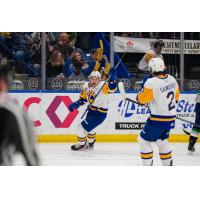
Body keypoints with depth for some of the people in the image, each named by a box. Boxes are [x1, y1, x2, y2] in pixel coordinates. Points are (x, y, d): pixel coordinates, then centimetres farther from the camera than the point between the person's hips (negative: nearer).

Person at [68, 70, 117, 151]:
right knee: (89, 126, 30)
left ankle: (81, 145, 16)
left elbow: (112, 89, -40)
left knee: (82, 126, -7)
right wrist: (76, 104, -5)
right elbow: (83, 98, 10)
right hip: (91, 110, 8)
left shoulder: (103, 85, -23)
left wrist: (112, 80, -56)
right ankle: (90, 144, 55)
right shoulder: (86, 86, -3)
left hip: (100, 113, -8)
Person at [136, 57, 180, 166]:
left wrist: (139, 95, 9)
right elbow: (176, 97, 15)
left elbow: (142, 99, -13)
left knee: (143, 140, 4)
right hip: (171, 117, 7)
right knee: (162, 140, 24)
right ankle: (168, 165, 28)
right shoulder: (172, 79, 2)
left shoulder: (151, 82, -21)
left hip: (158, 119, -7)